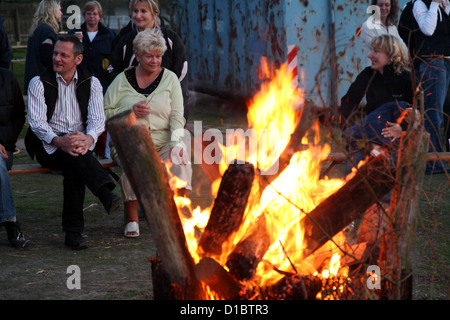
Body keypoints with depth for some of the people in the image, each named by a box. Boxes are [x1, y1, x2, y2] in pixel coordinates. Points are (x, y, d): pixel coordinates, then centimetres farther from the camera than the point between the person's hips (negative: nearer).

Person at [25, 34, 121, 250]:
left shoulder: (91, 83, 9)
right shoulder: (39, 83, 4)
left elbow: (97, 119, -2)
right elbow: (36, 122, -8)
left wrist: (88, 138, -26)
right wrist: (59, 141, -28)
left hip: (81, 144, 1)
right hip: (49, 148, -1)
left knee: (74, 164, -35)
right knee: (73, 154, -36)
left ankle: (73, 232, -35)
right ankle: (107, 196, -54)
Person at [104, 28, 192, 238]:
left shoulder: (170, 79, 13)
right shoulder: (123, 80, 12)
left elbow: (177, 117, 5)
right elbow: (105, 114, 8)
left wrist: (176, 143, -12)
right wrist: (130, 111, -9)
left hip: (162, 142, 1)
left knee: (180, 162, -32)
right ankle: (132, 220, -18)